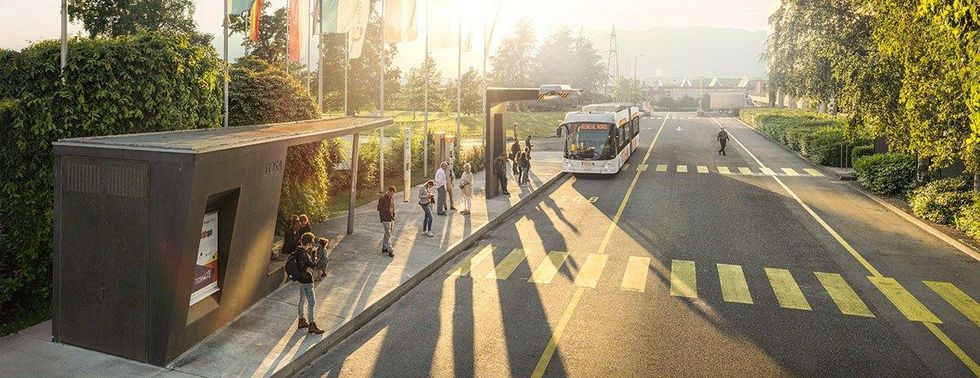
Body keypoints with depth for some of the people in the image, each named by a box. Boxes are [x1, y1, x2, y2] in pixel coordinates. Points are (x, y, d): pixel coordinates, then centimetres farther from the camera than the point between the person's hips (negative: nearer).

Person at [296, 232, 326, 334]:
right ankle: (312, 325, 6)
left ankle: (301, 321, 34)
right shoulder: (304, 254, -28)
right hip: (306, 280, -10)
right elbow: (313, 265, -24)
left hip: (302, 279, 10)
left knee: (302, 299, 21)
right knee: (312, 302, -2)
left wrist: (318, 245, 4)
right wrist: (314, 253, -17)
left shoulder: (299, 250, 1)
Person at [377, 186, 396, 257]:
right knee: (388, 235, -7)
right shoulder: (383, 199, -12)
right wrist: (381, 221, -15)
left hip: (391, 219, 7)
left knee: (387, 234, 15)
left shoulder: (391, 199, 10)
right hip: (386, 220, -7)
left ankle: (384, 248, 26)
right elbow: (379, 210, -12)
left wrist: (393, 219, 15)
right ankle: (390, 250, -5)